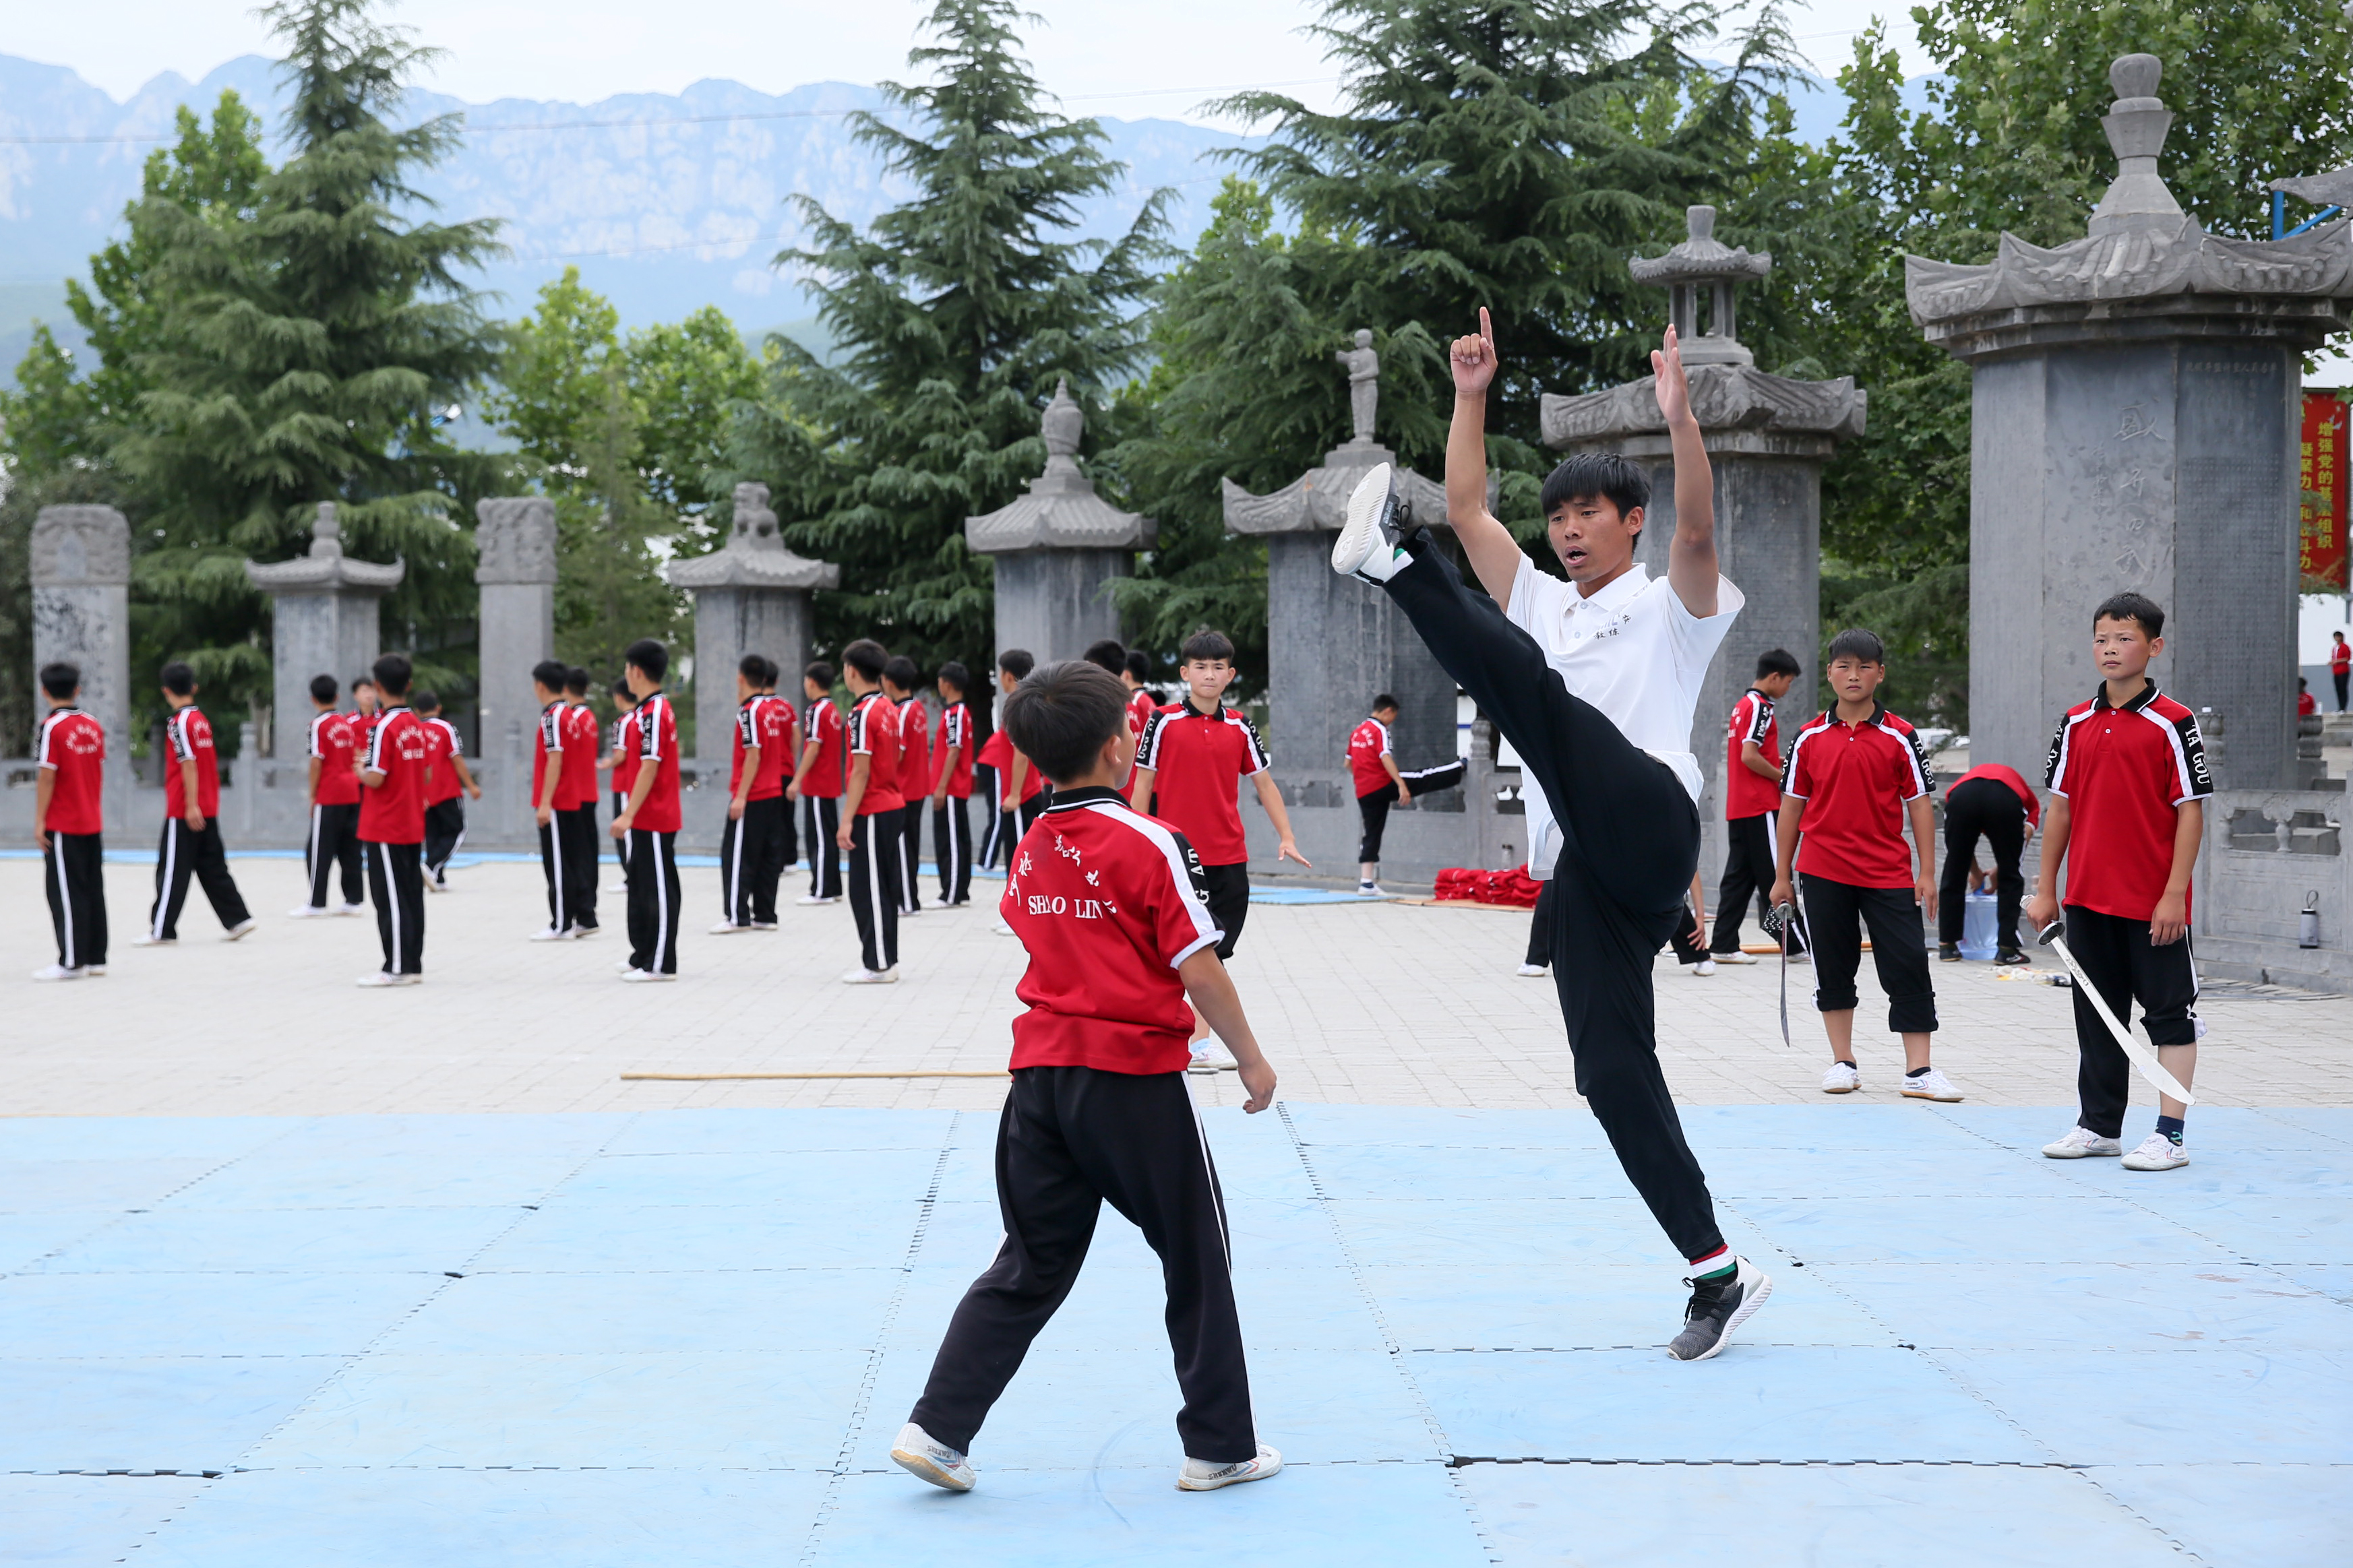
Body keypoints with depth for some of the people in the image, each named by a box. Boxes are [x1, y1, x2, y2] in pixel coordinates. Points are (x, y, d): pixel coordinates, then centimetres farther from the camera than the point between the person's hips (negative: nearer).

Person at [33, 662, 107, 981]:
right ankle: (96, 957, 15)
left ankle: (72, 962, -2)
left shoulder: (50, 728, -13)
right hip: (93, 823, 6)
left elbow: (46, 777, -15)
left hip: (62, 827, -6)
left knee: (67, 894, -2)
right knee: (93, 891, 10)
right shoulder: (94, 727, 6)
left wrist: (39, 822, -11)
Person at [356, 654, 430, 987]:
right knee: (412, 897, 10)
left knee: (390, 899, -3)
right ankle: (413, 965, 14)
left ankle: (397, 968, -2)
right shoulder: (418, 725, 7)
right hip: (413, 827, 7)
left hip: (385, 830, -7)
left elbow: (375, 778, -19)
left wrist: (360, 769, 0)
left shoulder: (383, 727, -15)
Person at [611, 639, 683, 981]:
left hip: (653, 820, -10)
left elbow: (650, 768, -22)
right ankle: (643, 955, 25)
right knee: (642, 886, 17)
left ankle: (660, 964, 0)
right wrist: (630, 814, 22)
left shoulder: (653, 713, -17)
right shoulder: (657, 708, 14)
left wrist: (628, 815, -22)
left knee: (658, 889, -4)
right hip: (648, 818, 10)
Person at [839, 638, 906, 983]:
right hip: (893, 807, 9)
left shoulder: (862, 714, -16)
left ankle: (877, 965, -2)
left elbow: (861, 773, -19)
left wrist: (847, 821, -18)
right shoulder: (889, 709, 11)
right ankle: (887, 960, 17)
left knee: (867, 890, -3)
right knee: (883, 888, 13)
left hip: (871, 813, -9)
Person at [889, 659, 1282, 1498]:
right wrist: (1251, 1057, -2)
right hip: (1136, 1079, -5)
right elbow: (1199, 971, -12)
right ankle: (1220, 1446, 17)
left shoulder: (1029, 851, 8)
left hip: (1041, 1073, 6)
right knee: (1197, 1261, 10)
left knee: (1031, 1264, 13)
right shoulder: (1151, 845, -12)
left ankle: (938, 1429, 4)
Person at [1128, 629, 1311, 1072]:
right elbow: (1142, 785, -1)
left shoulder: (1240, 728, 6)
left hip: (1229, 858, 3)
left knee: (1213, 952, 6)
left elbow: (1264, 783, 11)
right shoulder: (1165, 723, -3)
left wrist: (1286, 837, 3)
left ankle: (1202, 1041, 12)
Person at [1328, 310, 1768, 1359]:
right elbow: (1467, 506, 22)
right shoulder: (1543, 603, 29)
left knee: (1526, 679, -29)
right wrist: (1471, 397, 13)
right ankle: (1720, 1274, 0)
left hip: (1647, 820, -6)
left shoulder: (1671, 606, 12)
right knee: (1612, 1073, -2)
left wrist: (1680, 421, -23)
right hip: (1582, 871, 6)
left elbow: (1698, 529, -10)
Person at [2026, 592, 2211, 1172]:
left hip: (2154, 904, -5)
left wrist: (2175, 893, -15)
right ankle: (2099, 1125, 22)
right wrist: (2045, 888, 9)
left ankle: (2170, 1135, 2)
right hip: (2088, 900, 5)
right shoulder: (2075, 724, 8)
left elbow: (2191, 812, -9)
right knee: (2097, 1015, 12)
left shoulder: (2173, 724, -7)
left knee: (2171, 1014, 0)